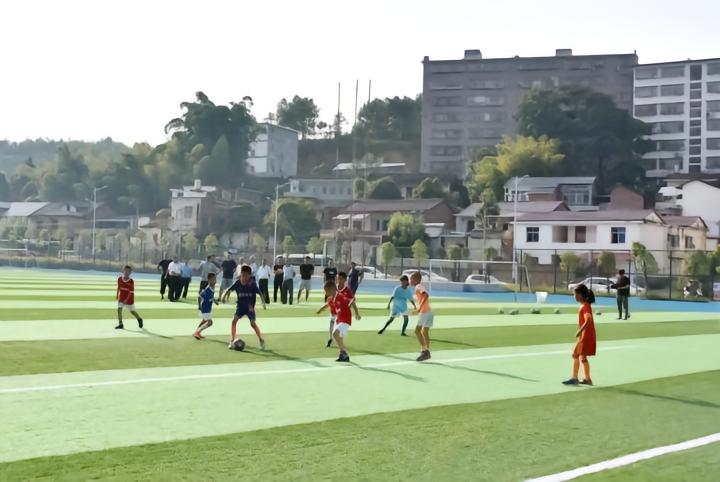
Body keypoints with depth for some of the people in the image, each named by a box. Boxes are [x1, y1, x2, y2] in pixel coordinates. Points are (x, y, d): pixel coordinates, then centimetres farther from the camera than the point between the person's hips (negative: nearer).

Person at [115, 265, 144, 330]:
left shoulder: (131, 281, -17)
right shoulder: (120, 279, -3)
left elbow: (131, 292, -17)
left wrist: (126, 300, -23)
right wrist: (117, 294, 19)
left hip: (129, 298, -3)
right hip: (121, 298, 4)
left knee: (132, 311, 8)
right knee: (119, 309, -11)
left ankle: (139, 319, 36)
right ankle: (120, 324, -4)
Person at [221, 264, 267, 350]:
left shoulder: (252, 284, -13)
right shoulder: (237, 283, -7)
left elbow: (259, 293, -11)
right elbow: (229, 289, -2)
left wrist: (263, 302, -19)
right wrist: (224, 295, -19)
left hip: (250, 306, -2)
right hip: (240, 305, 2)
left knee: (253, 323, -9)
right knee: (234, 320, -14)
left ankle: (261, 340, 10)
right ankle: (232, 340, -3)